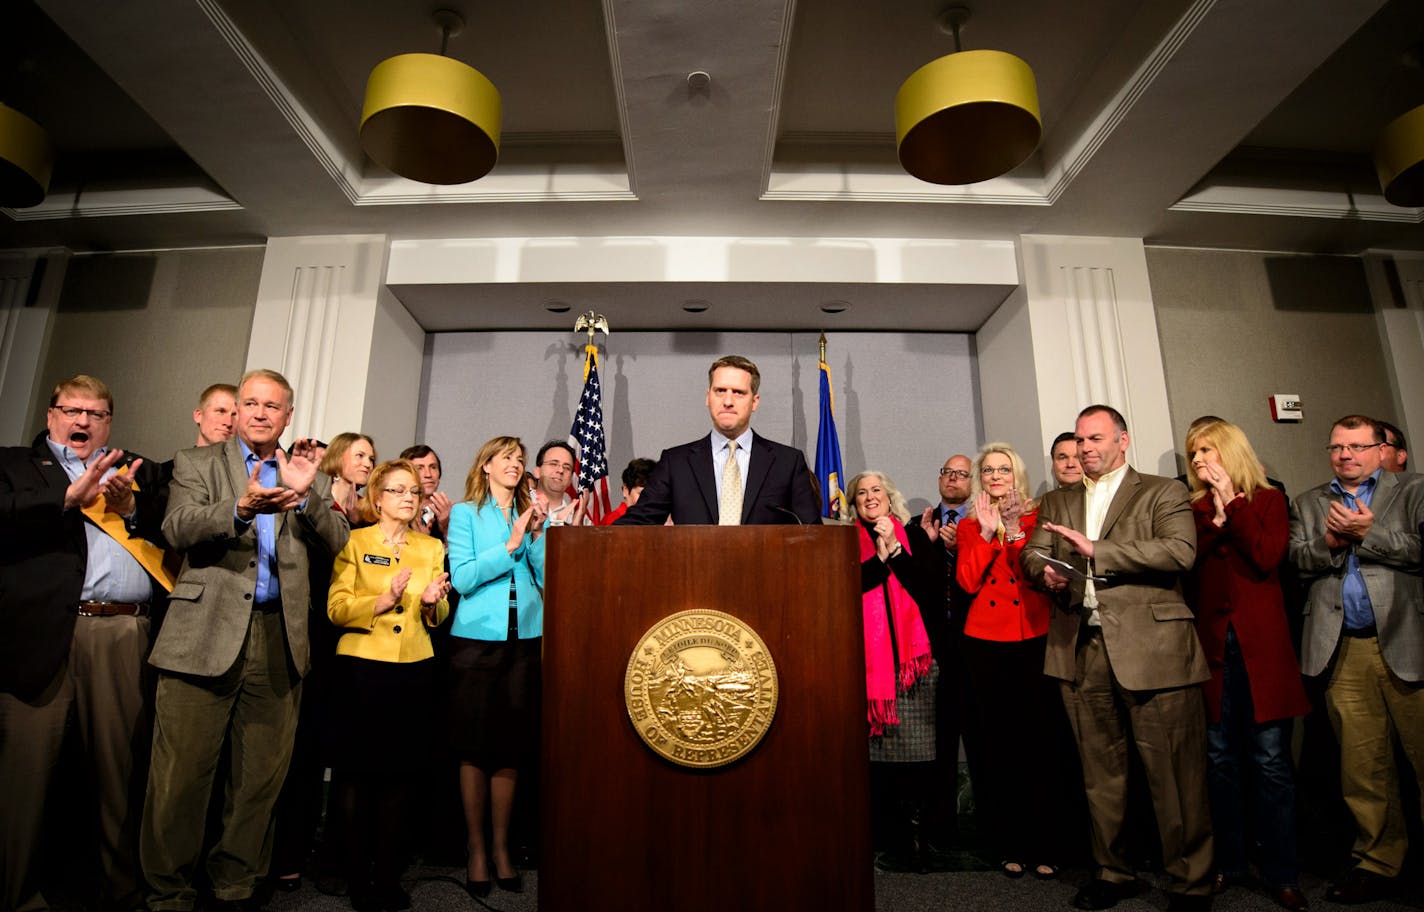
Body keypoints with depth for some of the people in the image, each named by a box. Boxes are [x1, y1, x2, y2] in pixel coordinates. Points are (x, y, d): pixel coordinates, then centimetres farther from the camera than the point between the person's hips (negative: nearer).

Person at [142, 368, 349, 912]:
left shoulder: (308, 475, 15)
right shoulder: (196, 463, 10)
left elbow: (336, 544, 4)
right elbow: (178, 528, -8)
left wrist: (306, 494, -12)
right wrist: (242, 508, -27)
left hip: (281, 638, 2)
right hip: (208, 633, -2)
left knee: (263, 776, 9)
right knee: (182, 773, 1)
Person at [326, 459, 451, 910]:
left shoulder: (432, 547, 12)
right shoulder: (355, 542, 2)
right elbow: (336, 608, -7)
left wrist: (432, 603, -8)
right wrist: (385, 600, -21)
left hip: (414, 668, 3)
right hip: (361, 667, -3)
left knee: (398, 773, 9)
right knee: (356, 770, 4)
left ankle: (387, 873, 22)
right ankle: (357, 874, 20)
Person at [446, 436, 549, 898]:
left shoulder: (532, 515, 12)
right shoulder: (465, 513, 3)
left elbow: (548, 579, 4)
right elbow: (463, 578, -8)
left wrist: (537, 534, -6)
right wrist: (511, 544, -12)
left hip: (525, 640, 3)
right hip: (478, 640, -3)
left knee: (512, 748, 7)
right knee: (475, 749, 4)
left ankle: (501, 847, 22)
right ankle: (476, 849, 20)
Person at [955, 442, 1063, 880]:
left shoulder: (1036, 516, 7)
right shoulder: (969, 526, 10)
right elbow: (969, 582, -4)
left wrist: (1015, 533, -16)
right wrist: (987, 534, -9)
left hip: (1034, 639, -1)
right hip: (986, 642, 1)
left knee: (1038, 740, -2)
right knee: (997, 744, 7)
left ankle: (1044, 844, 12)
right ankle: (1009, 844, 18)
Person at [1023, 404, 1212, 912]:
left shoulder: (1163, 493, 5)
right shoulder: (1057, 503, 19)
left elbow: (1180, 552, -11)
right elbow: (1033, 553, 11)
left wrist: (1096, 550, -16)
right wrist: (1046, 571, -12)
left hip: (1151, 647, -4)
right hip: (1081, 650, 4)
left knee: (1173, 772, 1)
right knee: (1099, 771, 12)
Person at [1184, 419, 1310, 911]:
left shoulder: (1268, 500, 6)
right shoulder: (1193, 509, 12)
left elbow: (1266, 558, -10)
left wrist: (1231, 504, -7)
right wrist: (1215, 519, -8)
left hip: (1259, 645, -2)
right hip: (1211, 644, 2)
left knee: (1270, 760, 0)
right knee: (1220, 759, 8)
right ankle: (1228, 862, 20)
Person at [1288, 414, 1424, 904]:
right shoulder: (1307, 504, 18)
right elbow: (1294, 560, 6)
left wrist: (1368, 532, -10)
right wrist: (1329, 541, -11)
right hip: (1343, 651, 2)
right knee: (1362, 764, 7)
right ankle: (1378, 861, 18)